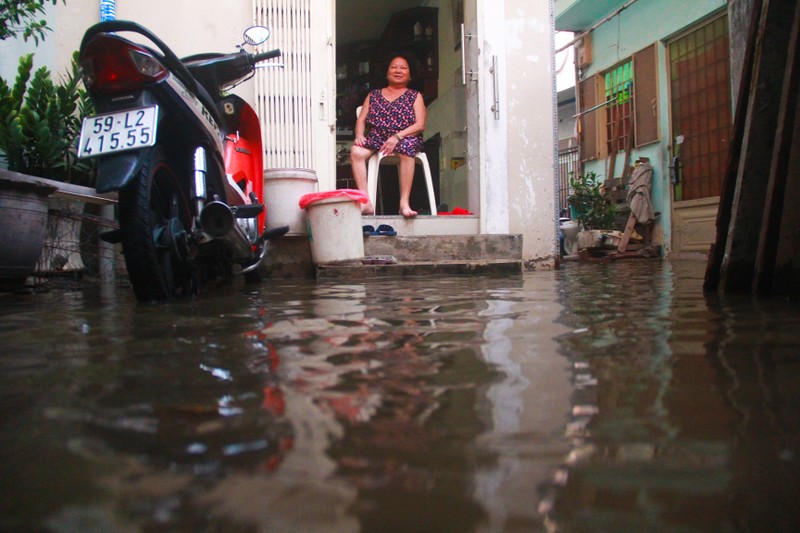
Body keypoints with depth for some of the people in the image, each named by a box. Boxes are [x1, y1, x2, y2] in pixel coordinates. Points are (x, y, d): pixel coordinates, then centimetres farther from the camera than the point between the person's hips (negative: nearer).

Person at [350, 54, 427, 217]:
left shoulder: (415, 96, 15)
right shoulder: (373, 95, 23)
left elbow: (420, 125, 1)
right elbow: (361, 120, 15)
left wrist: (397, 137, -15)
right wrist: (359, 135, -9)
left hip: (405, 138, -2)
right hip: (375, 138, 2)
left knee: (407, 148, -39)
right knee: (356, 151, -31)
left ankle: (404, 202, -38)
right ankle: (366, 202, -34)